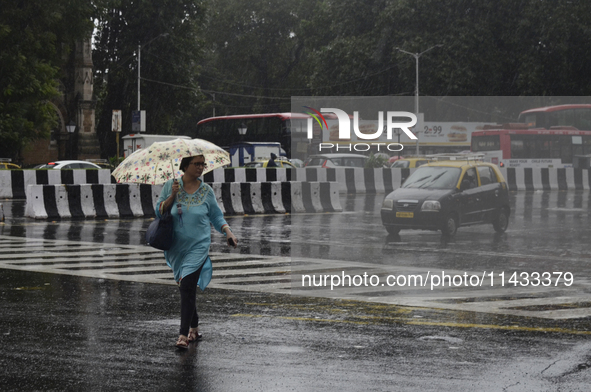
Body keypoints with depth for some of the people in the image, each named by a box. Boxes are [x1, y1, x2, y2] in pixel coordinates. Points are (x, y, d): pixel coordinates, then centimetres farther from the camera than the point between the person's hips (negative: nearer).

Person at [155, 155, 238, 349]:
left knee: (187, 287, -15)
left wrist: (228, 232, -4)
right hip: (176, 247, 2)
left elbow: (216, 216, 11)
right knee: (186, 288, 12)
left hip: (198, 246, -2)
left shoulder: (206, 191, 2)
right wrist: (172, 195, -13)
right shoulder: (170, 186, 2)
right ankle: (194, 328, 31)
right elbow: (159, 211, 1)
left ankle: (183, 335, -16)